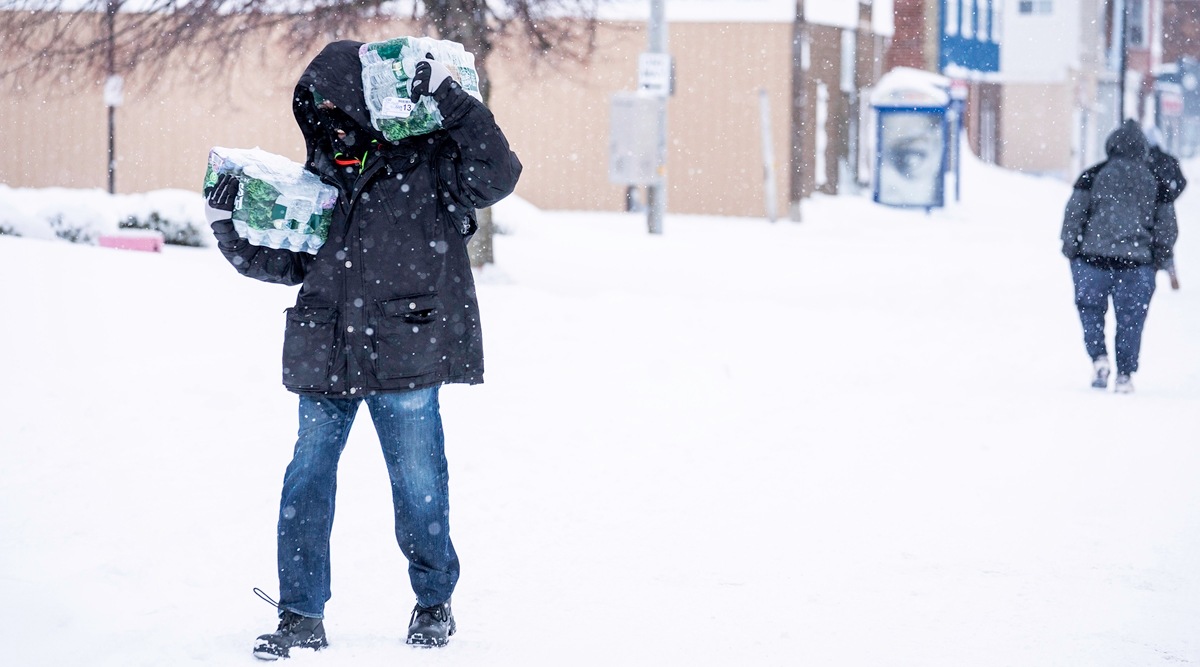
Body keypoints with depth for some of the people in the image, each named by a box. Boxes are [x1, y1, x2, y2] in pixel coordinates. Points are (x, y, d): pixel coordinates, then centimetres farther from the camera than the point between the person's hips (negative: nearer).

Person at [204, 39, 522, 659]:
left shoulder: (428, 162, -2)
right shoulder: (321, 178, 12)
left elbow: (496, 174, -17)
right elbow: (289, 262, 17)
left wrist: (449, 98, -21)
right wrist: (232, 230, 3)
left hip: (404, 355, -4)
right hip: (326, 359, 4)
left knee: (418, 484, 5)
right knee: (306, 483, 1)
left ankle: (434, 601, 25)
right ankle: (301, 618, 8)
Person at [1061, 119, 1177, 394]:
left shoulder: (1093, 176, 2)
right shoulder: (1156, 181, 7)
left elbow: (1074, 214, -1)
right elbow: (1167, 225, 11)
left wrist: (1070, 248, 6)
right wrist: (1160, 257, 19)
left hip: (1093, 257, -1)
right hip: (1137, 259, 1)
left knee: (1090, 309, 14)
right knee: (1130, 319, 7)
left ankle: (1099, 358, -4)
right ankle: (1125, 374, 6)